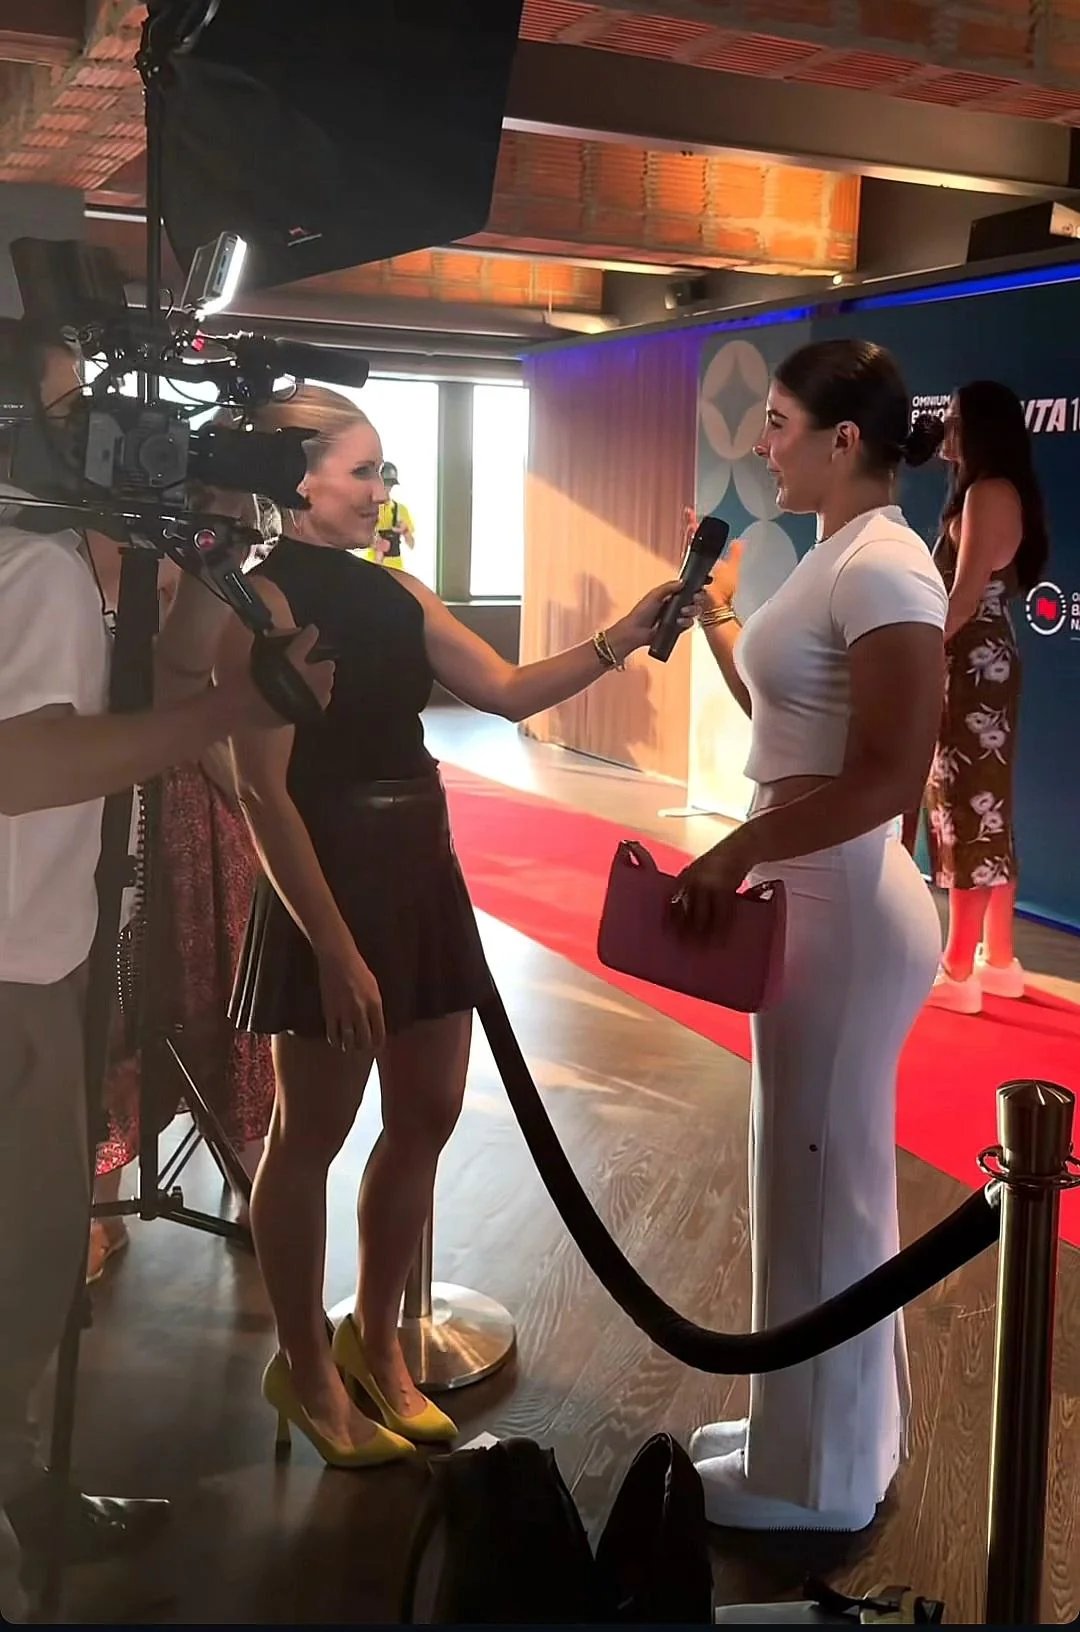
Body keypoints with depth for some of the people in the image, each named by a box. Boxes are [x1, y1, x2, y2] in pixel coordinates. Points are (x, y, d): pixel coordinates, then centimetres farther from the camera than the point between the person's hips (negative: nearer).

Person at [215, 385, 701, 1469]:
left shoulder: (393, 591, 9)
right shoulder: (266, 601, -13)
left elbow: (510, 692, 12)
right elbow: (265, 793, -17)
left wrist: (619, 642, -1)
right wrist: (334, 948, -20)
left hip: (421, 872, 8)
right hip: (328, 885, -8)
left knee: (426, 1117, 14)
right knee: (312, 1135, 7)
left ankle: (374, 1339, 33)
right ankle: (303, 1365, 25)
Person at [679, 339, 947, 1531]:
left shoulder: (884, 569, -19)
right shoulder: (835, 559, 11)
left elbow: (889, 777, -25)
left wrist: (735, 853, -21)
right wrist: (715, 614, 15)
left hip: (847, 909, -10)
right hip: (812, 900, 10)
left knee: (823, 1184, 3)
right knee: (818, 1176, 19)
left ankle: (820, 1476, 21)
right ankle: (818, 1434, 36)